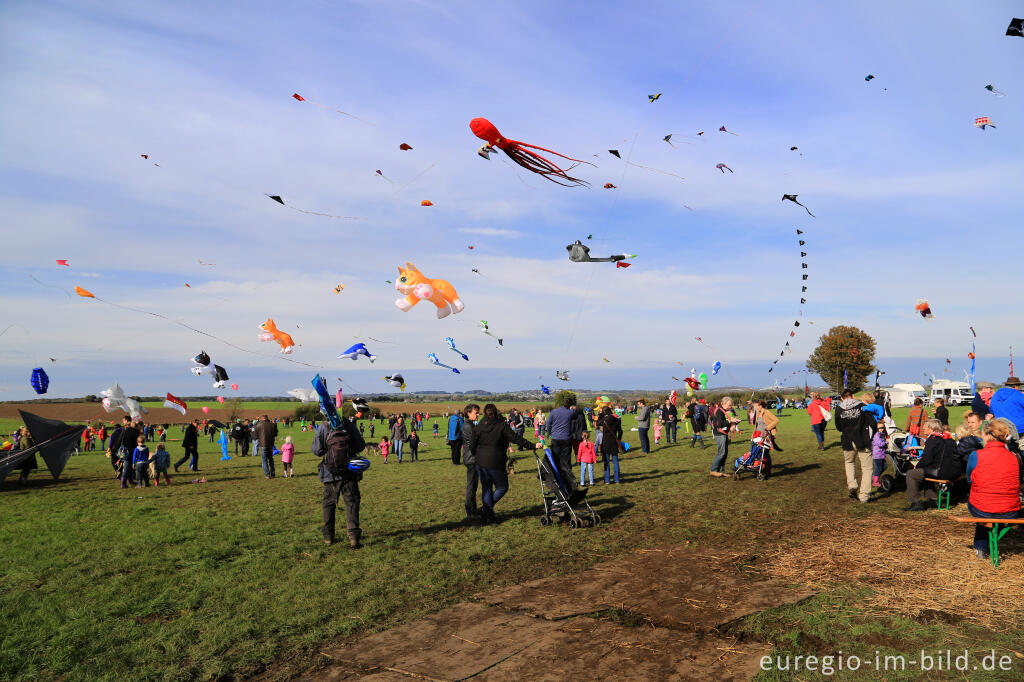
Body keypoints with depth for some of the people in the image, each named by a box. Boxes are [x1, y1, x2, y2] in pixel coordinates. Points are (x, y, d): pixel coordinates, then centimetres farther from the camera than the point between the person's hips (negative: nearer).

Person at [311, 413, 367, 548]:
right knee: (352, 502, 4)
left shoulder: (323, 427, -10)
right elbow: (361, 446, -4)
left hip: (330, 474, 0)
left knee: (329, 503, 15)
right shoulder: (349, 425, -7)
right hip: (350, 473, 0)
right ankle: (353, 536, -8)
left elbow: (317, 450, -9)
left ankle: (328, 536, 21)